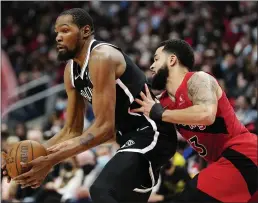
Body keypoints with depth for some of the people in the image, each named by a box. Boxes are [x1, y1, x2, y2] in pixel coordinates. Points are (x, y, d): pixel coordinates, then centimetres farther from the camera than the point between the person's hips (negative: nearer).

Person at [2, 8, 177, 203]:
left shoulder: (101, 57, -20)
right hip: (133, 137, 11)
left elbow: (105, 127, -25)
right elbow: (72, 130, 14)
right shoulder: (71, 70, 9)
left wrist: (52, 160, -28)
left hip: (152, 134, -11)